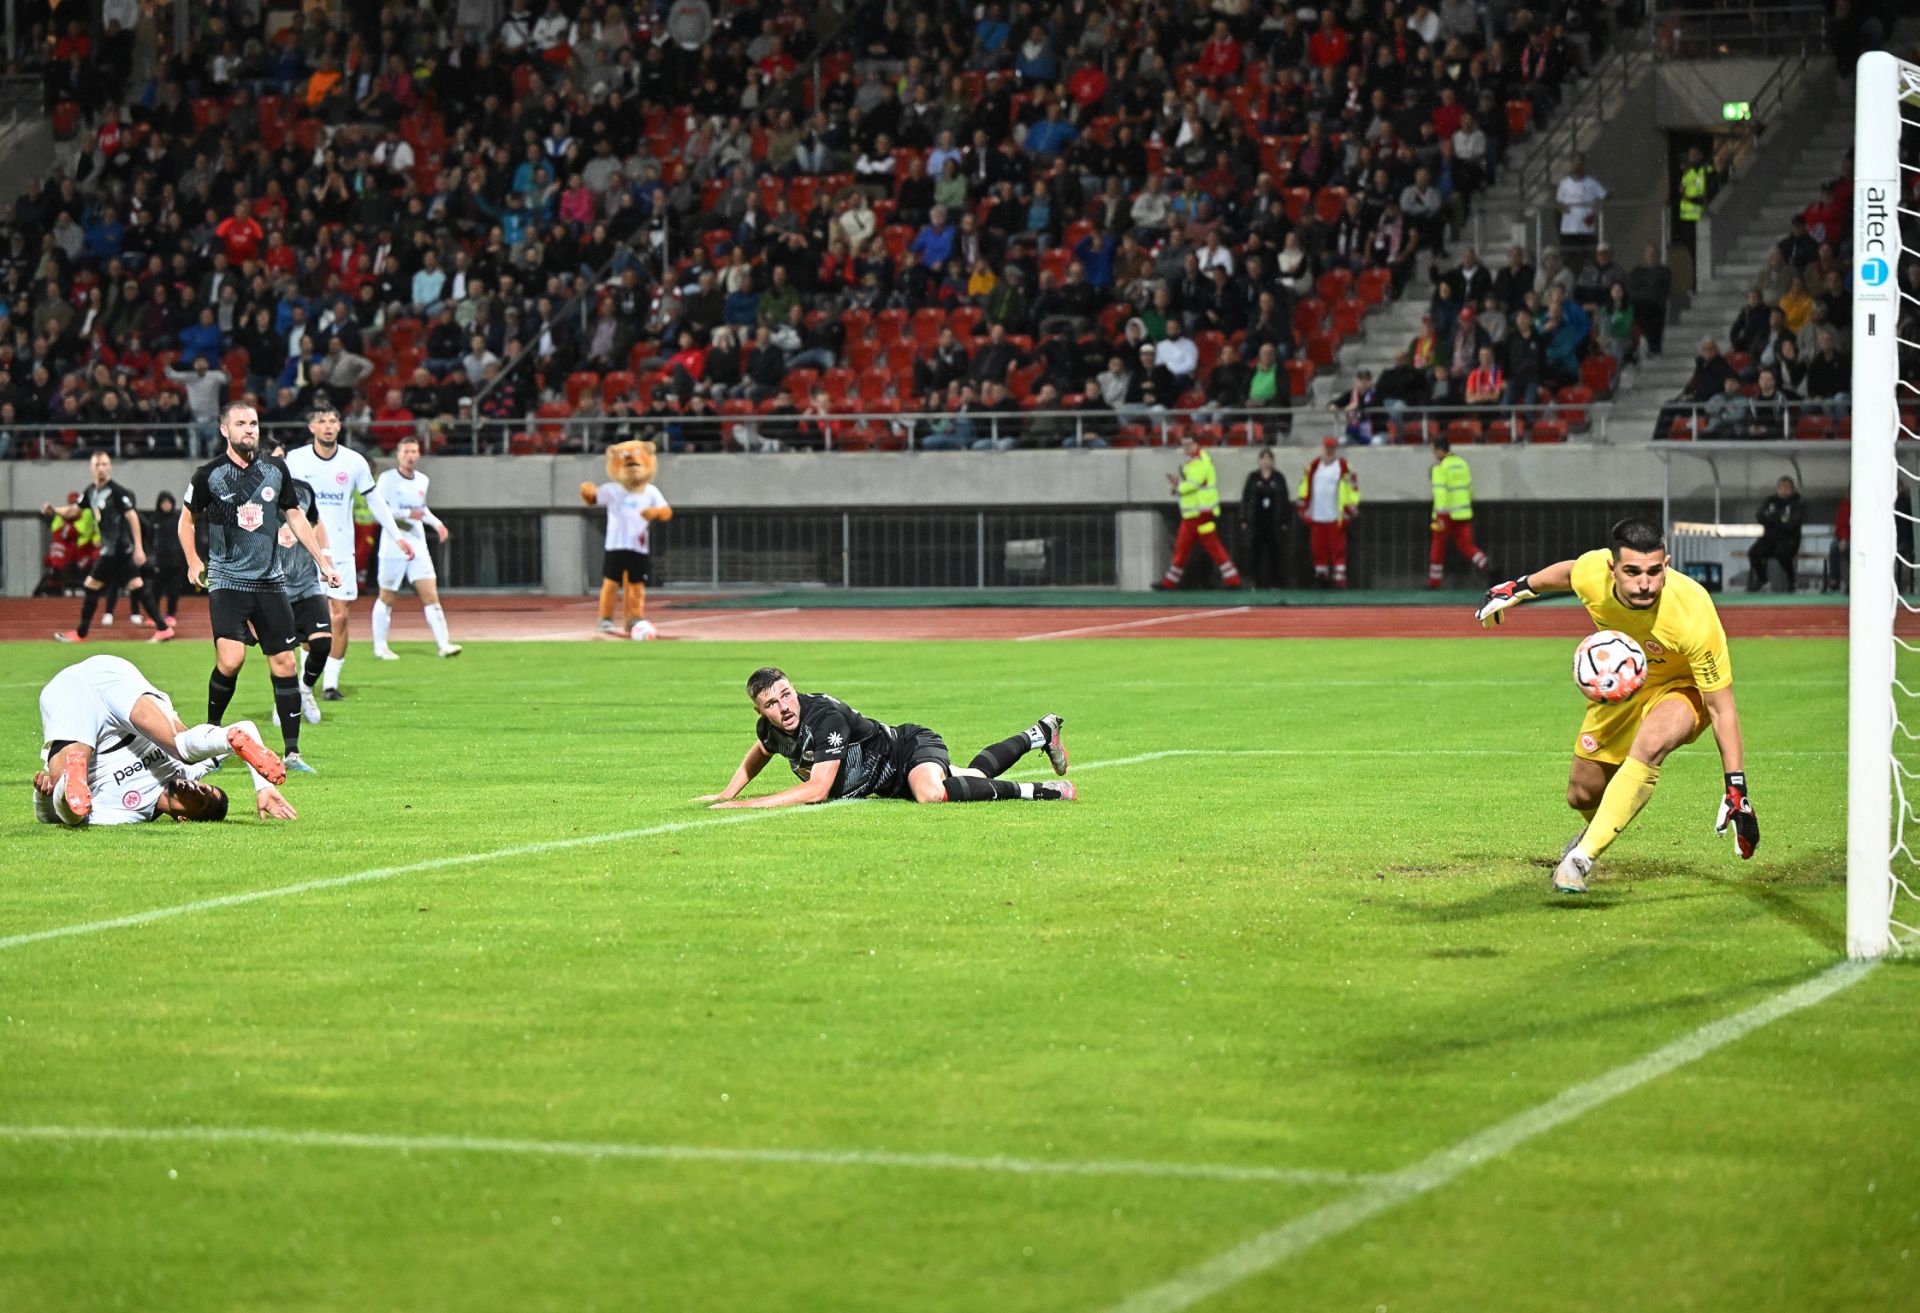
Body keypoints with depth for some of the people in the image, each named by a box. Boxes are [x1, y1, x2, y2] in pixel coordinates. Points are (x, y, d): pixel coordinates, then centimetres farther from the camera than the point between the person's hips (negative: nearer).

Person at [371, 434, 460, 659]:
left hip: (418, 547, 5)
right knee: (387, 598, 3)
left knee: (431, 595, -5)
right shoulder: (387, 479, -7)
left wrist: (436, 523, 12)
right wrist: (407, 514, -22)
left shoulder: (422, 480, 12)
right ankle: (380, 647, 15)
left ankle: (443, 644, -10)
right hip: (393, 547, -5)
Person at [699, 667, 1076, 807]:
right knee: (976, 776, 26)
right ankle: (1039, 735, 49)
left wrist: (745, 804, -41)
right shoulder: (770, 728, -13)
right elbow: (758, 755, 15)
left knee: (931, 793, -41)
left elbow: (817, 790, -41)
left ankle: (1032, 791, -22)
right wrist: (727, 793, 2)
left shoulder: (826, 717, -36)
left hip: (914, 748, -8)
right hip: (890, 782, 8)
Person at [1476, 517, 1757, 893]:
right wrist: (1520, 588, 17)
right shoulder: (1593, 572, -29)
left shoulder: (1692, 615, -39)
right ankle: (1597, 831, 52)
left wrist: (1736, 791, -32)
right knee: (1583, 795, 12)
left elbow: (1722, 708, -30)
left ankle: (1582, 857, -26)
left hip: (1682, 688, -5)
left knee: (1648, 746, -37)